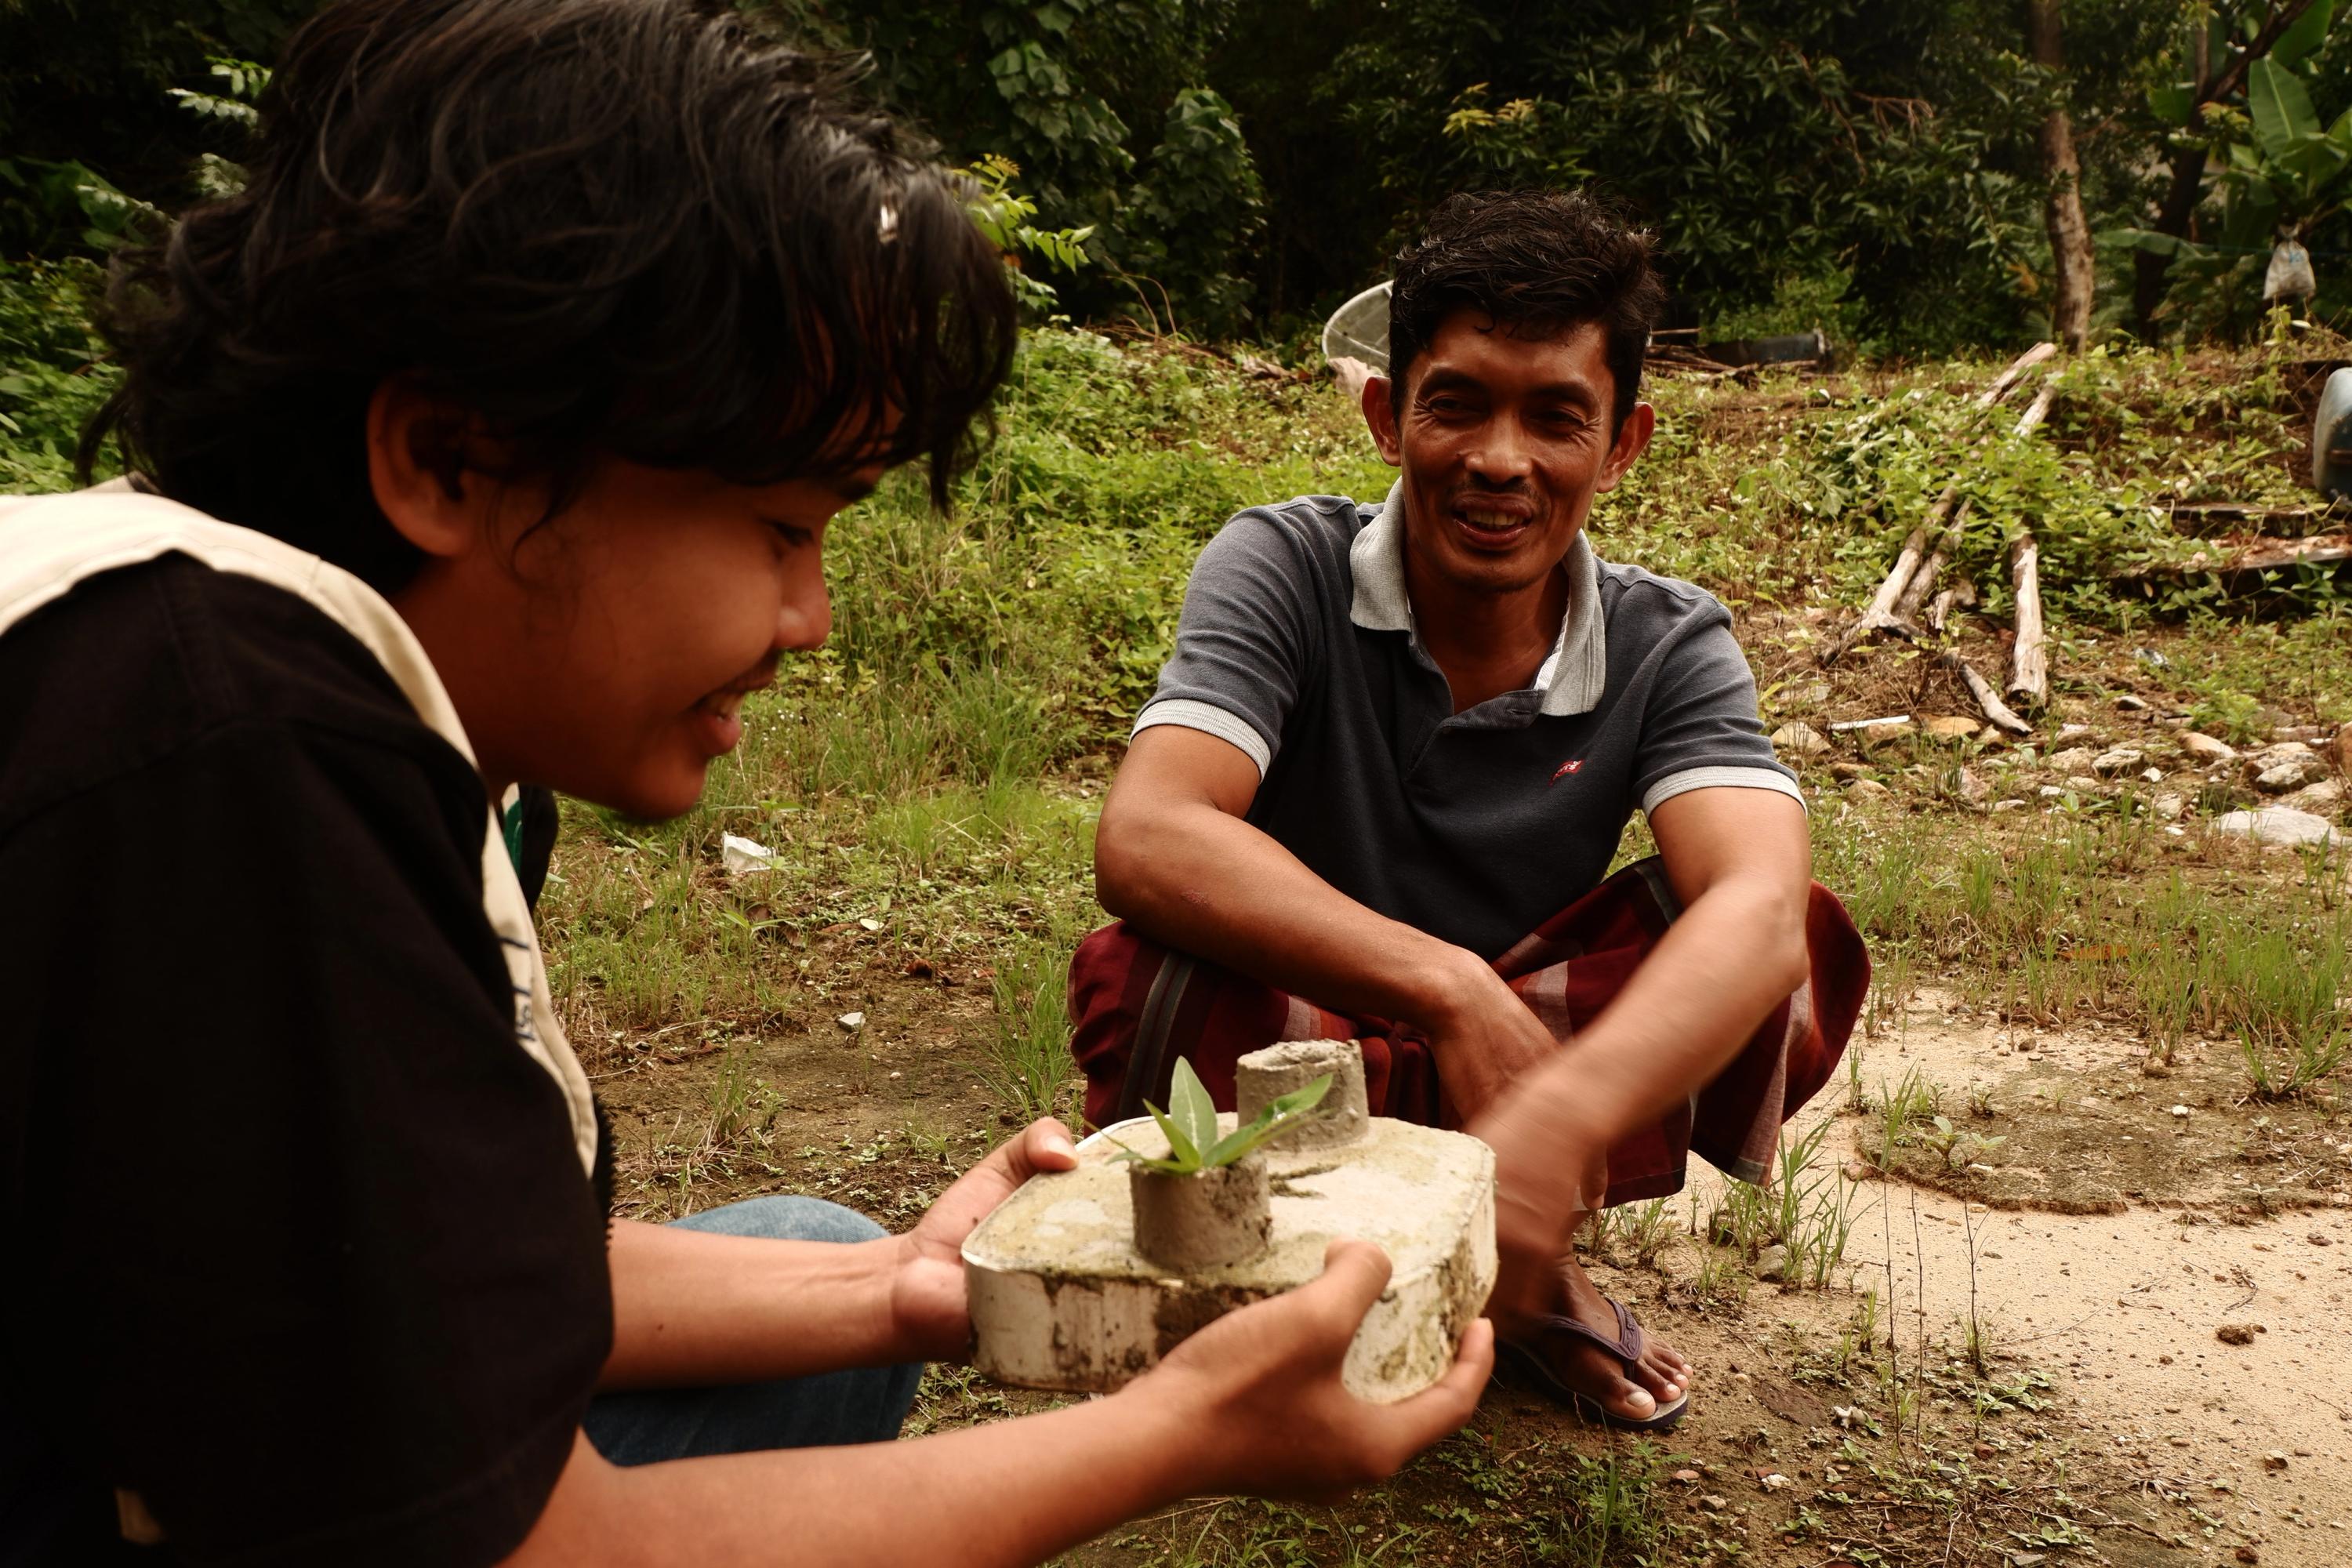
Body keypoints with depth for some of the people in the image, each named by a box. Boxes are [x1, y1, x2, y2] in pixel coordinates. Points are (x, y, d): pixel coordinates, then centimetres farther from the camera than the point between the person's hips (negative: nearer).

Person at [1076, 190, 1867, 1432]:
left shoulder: (1669, 649, -11)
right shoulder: (1283, 569, -16)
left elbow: (1758, 905, -31)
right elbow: (1145, 840, -32)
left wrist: (1552, 1121, -51)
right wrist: (1444, 988, -44)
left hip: (1522, 1048, 2)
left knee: (1799, 951, -23)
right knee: (1143, 984, -35)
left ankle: (1528, 1267, -2)